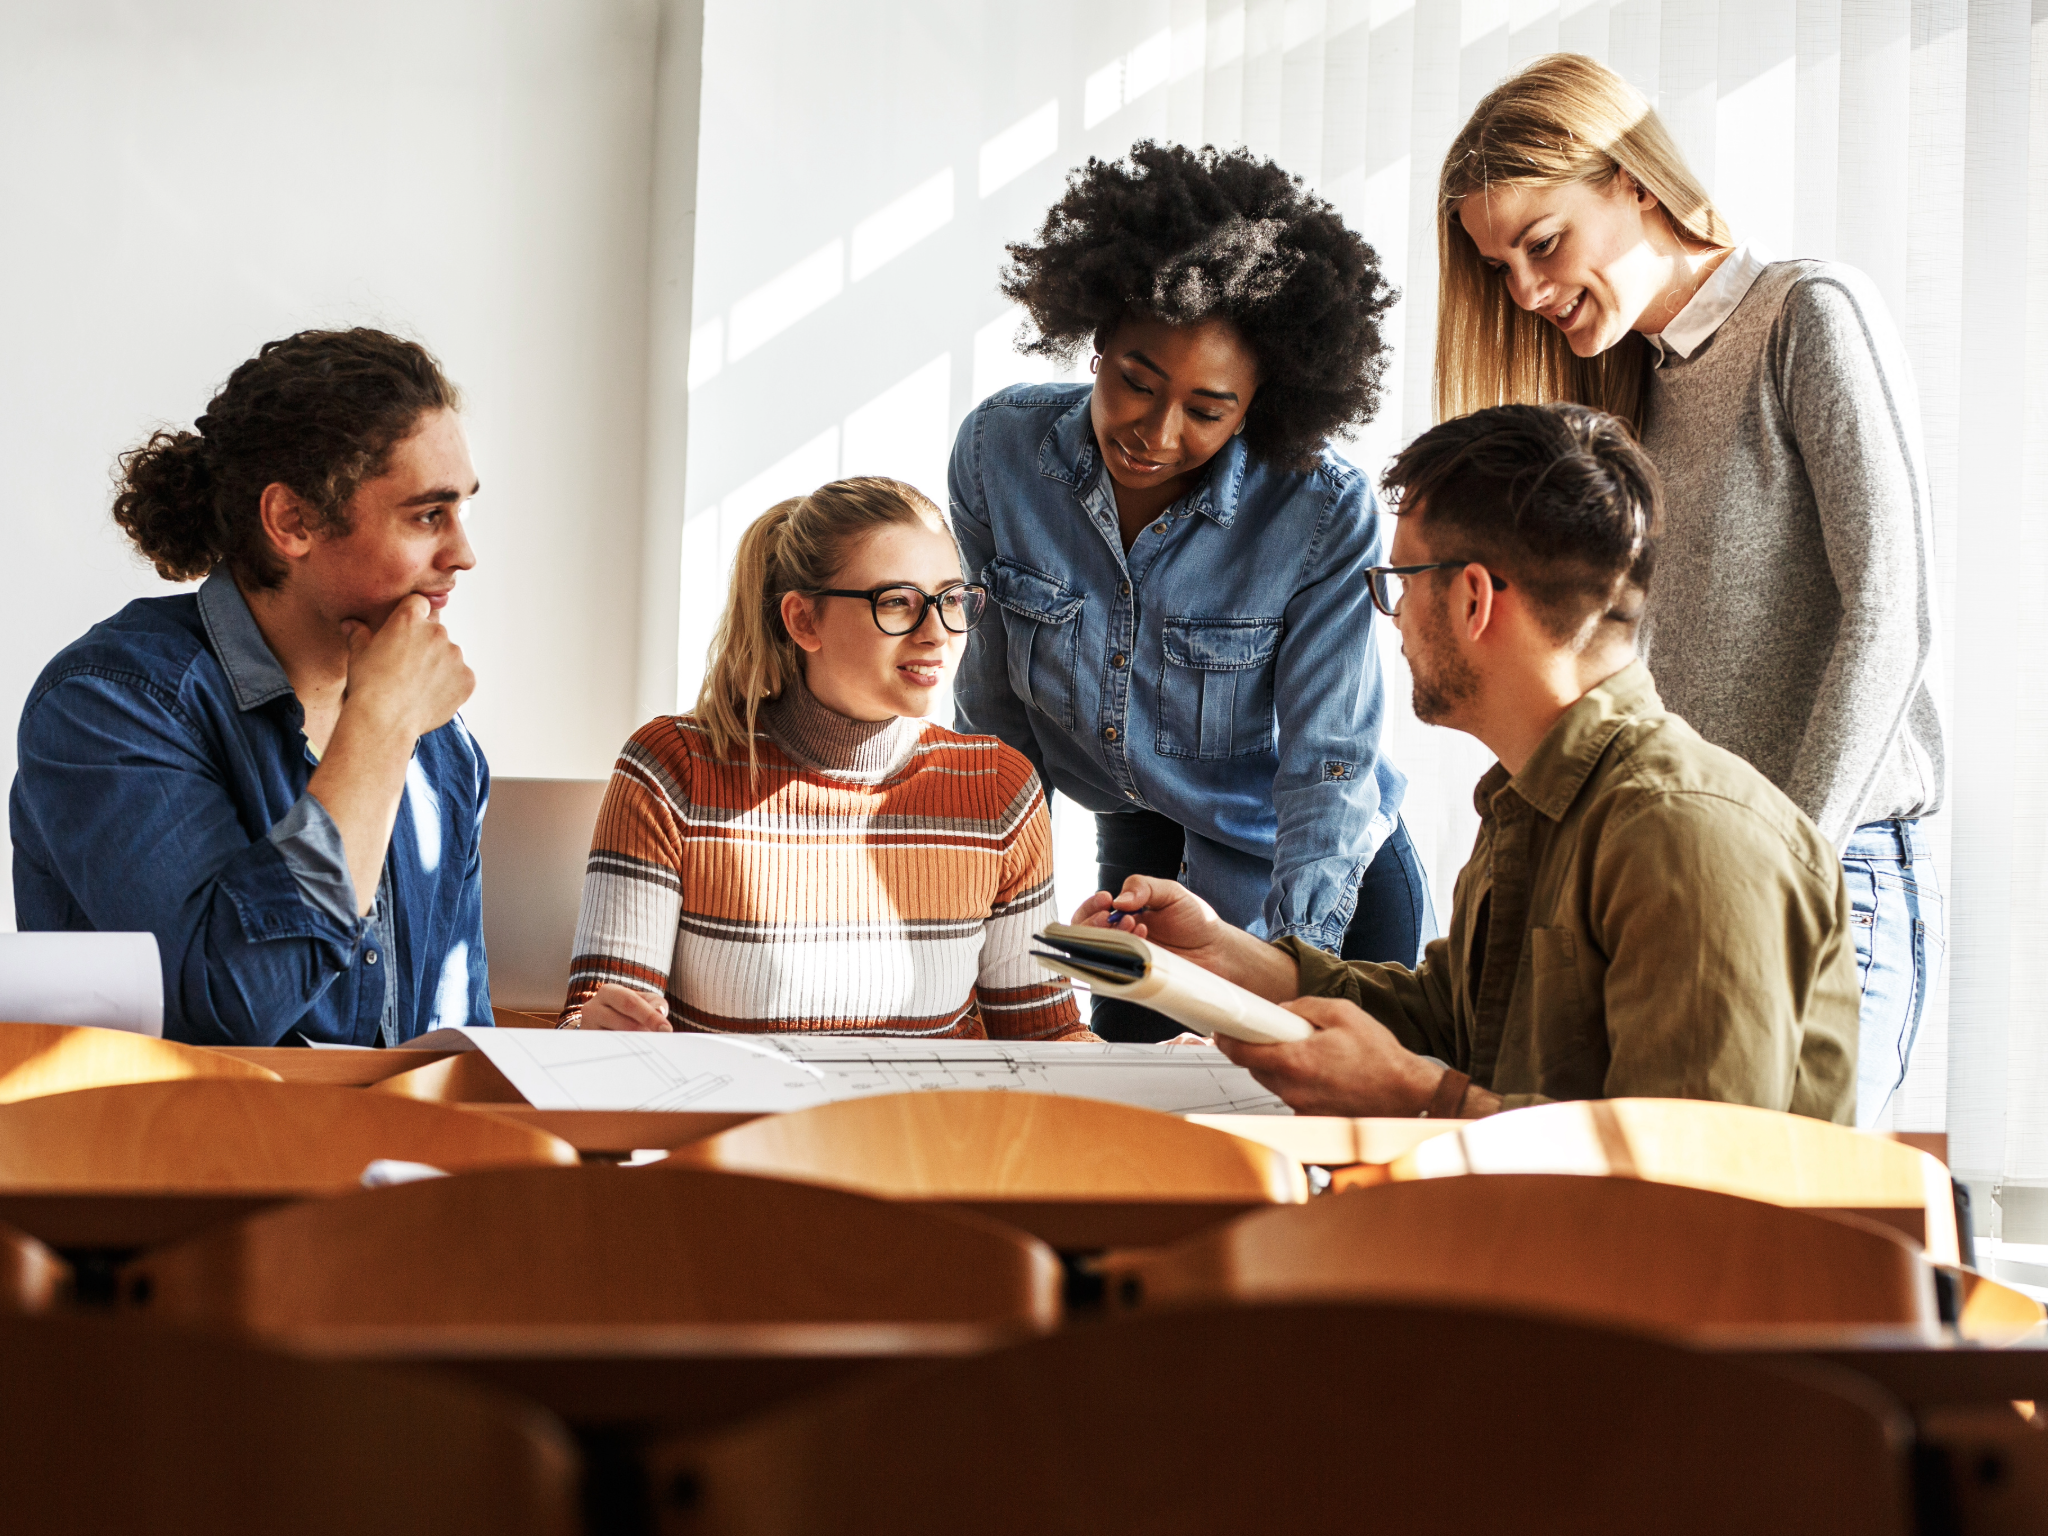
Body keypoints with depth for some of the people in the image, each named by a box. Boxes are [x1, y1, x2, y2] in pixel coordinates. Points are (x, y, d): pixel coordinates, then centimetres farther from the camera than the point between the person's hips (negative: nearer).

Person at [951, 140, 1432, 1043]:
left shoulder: (1326, 518, -25)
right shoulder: (998, 452, -15)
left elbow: (1328, 765, -23)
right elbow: (995, 711, -4)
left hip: (1325, 884, -3)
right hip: (1136, 860, 3)